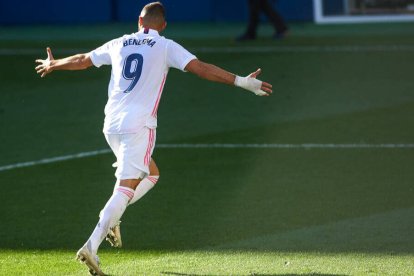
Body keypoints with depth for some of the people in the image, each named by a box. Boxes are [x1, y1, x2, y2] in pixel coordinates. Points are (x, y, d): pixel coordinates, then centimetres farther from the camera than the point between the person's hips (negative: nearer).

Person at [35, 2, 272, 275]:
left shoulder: (119, 44, 14)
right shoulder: (166, 47, 1)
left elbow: (82, 60, 26)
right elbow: (201, 68, -9)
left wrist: (52, 64, 45)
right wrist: (243, 81, -8)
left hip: (112, 124, 6)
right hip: (139, 126, -6)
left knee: (150, 173, 24)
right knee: (126, 188, -9)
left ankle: (111, 218, 8)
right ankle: (92, 247, -23)